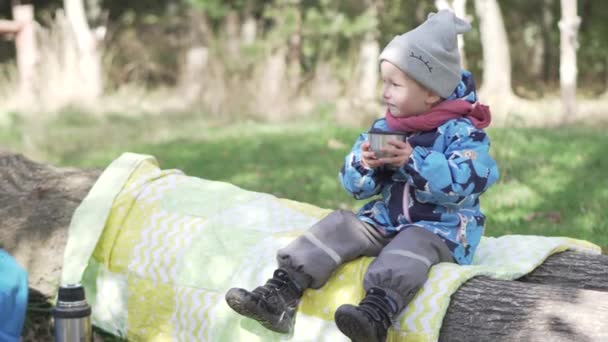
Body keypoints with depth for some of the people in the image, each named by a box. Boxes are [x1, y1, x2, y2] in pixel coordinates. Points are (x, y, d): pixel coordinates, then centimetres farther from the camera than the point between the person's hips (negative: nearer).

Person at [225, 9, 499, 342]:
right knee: (340, 225, -13)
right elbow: (356, 186, 9)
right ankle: (280, 295, -22)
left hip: (439, 229, -6)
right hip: (385, 220, 6)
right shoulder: (385, 127, 8)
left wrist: (412, 161, -29)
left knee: (411, 244, -35)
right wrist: (363, 164, -15)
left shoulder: (463, 132, -12)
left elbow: (461, 186, -26)